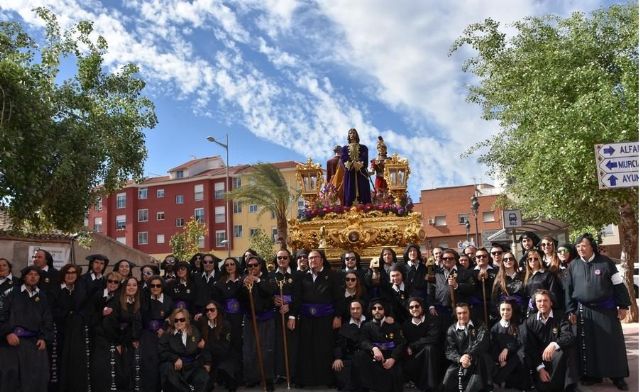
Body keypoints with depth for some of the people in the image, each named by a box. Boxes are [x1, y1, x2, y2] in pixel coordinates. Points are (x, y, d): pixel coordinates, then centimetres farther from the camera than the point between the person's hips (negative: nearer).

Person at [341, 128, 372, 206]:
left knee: (363, 191, -8)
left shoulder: (363, 147, 15)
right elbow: (343, 160, 0)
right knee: (349, 192, -8)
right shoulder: (345, 148, 16)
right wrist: (351, 164, -16)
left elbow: (365, 159, 0)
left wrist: (359, 164, -18)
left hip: (361, 173, 0)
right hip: (349, 173, 0)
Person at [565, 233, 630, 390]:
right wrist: (571, 311, 4)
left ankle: (618, 376, 13)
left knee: (613, 342, 1)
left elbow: (618, 284, -1)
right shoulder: (573, 265, 2)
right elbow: (569, 289, 6)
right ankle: (592, 375, 17)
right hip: (584, 310, 2)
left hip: (606, 309, -2)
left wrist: (623, 305, -3)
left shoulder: (605, 262, -4)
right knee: (587, 344, 6)